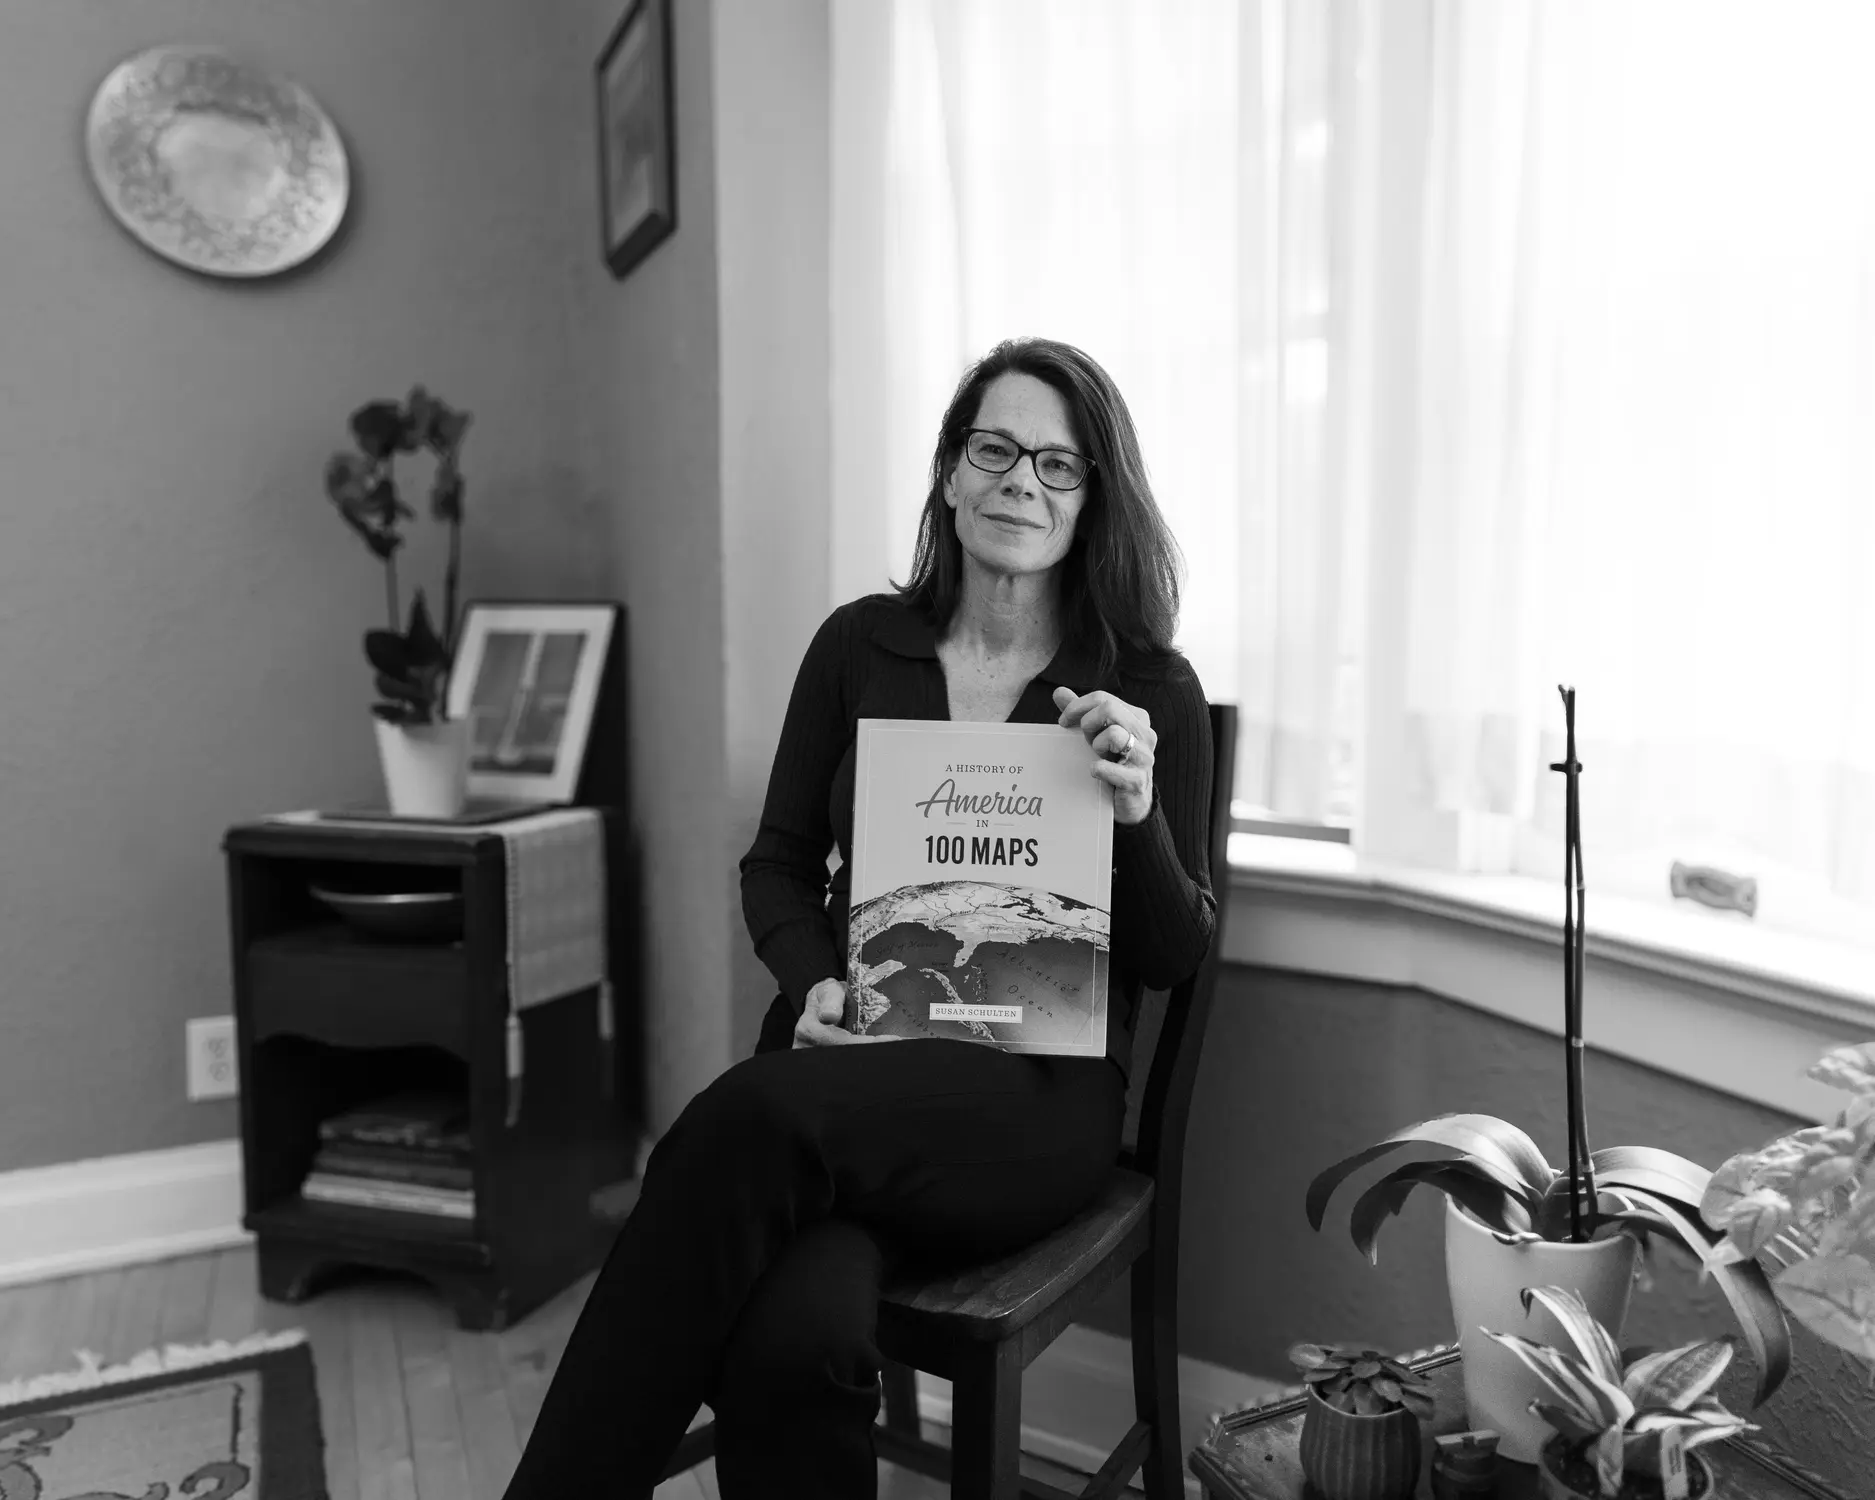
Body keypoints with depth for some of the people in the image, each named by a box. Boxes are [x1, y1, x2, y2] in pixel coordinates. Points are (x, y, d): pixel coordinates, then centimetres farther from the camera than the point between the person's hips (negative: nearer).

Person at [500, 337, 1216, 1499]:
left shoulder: (1152, 690, 4)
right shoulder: (859, 644, 10)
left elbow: (1179, 956, 5)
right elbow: (778, 865, 14)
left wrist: (1138, 817, -15)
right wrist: (814, 982, -7)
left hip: (1036, 1086, -1)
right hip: (849, 1065, 2)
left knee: (759, 1116, -33)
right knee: (794, 1336, -33)